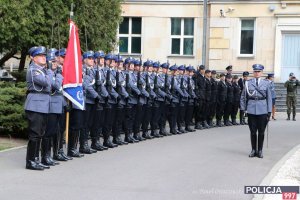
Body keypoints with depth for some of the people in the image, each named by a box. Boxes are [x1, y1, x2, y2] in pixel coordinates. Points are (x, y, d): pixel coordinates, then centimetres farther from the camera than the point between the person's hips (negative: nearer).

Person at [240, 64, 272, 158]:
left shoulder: (266, 83, 4)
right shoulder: (248, 83, 4)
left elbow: (269, 97, 5)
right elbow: (243, 97, 9)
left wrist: (269, 111, 1)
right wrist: (243, 109, 3)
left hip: (262, 110, 0)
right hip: (251, 110, 0)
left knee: (261, 132, 5)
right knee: (253, 131, 5)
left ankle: (260, 151, 15)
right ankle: (253, 150, 16)